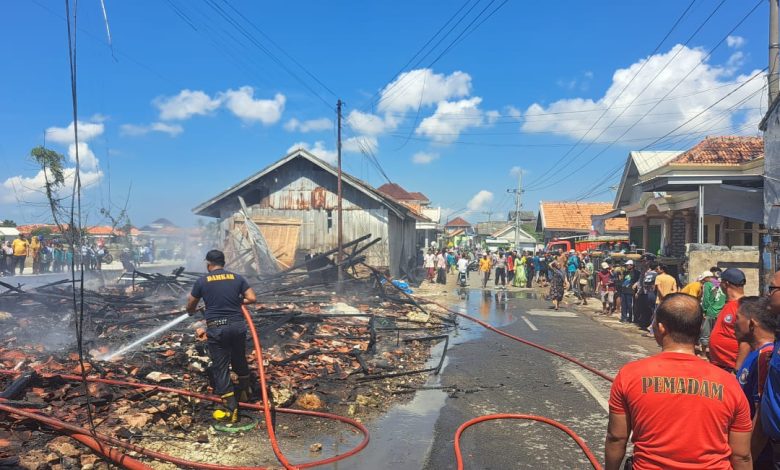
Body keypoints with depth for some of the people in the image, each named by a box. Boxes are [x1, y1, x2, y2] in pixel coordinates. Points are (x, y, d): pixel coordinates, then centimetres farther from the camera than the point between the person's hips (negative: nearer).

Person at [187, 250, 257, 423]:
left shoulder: (202, 281, 2)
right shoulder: (237, 278, 6)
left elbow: (190, 307, 12)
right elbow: (252, 299, 1)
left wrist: (193, 311, 36)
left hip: (217, 328, -3)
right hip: (238, 325, 3)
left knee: (220, 367, 4)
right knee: (240, 359, 23)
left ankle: (231, 410, 4)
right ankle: (244, 392, 44)